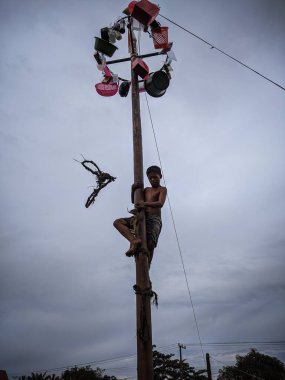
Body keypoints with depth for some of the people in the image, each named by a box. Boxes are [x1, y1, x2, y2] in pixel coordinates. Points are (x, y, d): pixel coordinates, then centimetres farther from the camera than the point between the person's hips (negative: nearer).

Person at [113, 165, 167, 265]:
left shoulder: (162, 189, 5)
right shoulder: (146, 190, 23)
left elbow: (160, 204, -14)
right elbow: (133, 201, 19)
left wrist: (145, 203, -32)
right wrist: (133, 189, -1)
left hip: (154, 220, -6)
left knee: (150, 244, -26)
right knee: (117, 222, -9)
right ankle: (134, 240, -32)